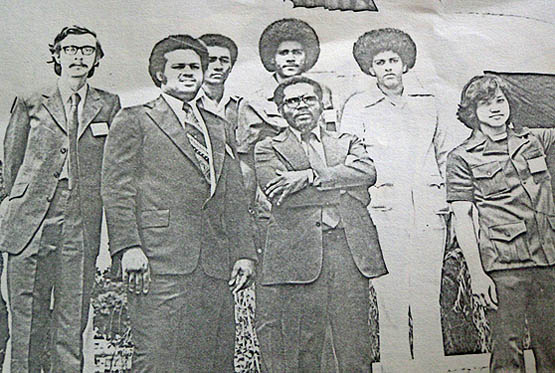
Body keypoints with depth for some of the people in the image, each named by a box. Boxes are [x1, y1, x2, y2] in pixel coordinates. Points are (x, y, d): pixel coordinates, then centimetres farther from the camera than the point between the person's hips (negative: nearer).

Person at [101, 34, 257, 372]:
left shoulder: (219, 128, 24)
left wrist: (244, 252, 9)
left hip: (216, 267, 5)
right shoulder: (134, 120, 10)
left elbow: (235, 198, 19)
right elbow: (117, 190, 0)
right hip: (161, 261, -5)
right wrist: (128, 247, -12)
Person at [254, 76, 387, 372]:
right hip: (299, 252, -2)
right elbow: (278, 192, -6)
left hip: (351, 250, 2)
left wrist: (310, 176, -10)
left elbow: (368, 171, 0)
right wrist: (346, 190, -4)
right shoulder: (268, 148, 12)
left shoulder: (347, 142, 21)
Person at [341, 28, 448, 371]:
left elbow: (442, 153, 27)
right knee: (391, 302, -3)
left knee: (429, 302, 2)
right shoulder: (357, 107, 7)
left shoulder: (426, 102, 17)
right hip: (384, 213, -2)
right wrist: (372, 192, -6)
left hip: (428, 213, 3)